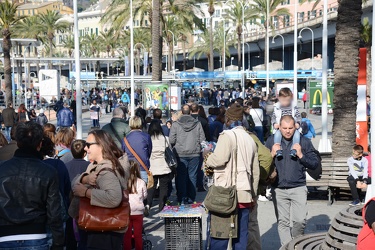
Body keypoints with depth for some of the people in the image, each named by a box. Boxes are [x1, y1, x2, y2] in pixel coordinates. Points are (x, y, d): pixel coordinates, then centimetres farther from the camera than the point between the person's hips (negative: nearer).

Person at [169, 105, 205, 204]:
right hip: (194, 154, 1)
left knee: (181, 176, 7)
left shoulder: (175, 124, -6)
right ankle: (191, 198, 13)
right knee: (192, 176, 9)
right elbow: (202, 140, -2)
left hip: (181, 154, -1)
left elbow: (171, 140, -8)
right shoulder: (197, 123, -2)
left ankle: (182, 199, 8)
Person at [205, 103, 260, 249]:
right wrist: (253, 194, 24)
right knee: (241, 235, 10)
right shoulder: (250, 139, 16)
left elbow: (219, 159, -22)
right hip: (245, 195, 7)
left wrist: (208, 161, 0)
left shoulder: (227, 135, -8)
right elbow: (255, 170, 18)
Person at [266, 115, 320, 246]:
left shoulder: (304, 142, 3)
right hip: (278, 189, 1)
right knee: (282, 222, 5)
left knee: (300, 220, -7)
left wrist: (301, 155, -11)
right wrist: (272, 154, -8)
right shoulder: (271, 141, 6)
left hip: (298, 187, -1)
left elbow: (315, 163, 2)